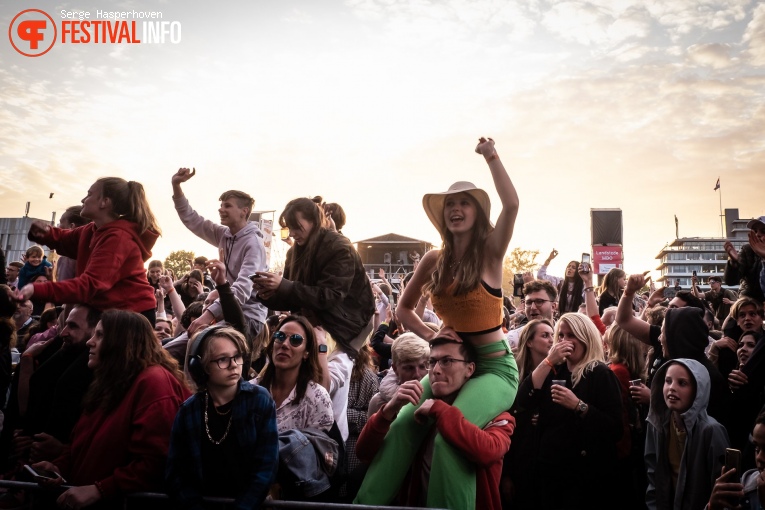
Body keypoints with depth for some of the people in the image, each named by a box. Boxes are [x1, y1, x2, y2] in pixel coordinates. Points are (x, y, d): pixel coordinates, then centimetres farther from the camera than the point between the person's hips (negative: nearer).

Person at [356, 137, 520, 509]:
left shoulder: (490, 252, -8)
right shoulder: (434, 260, 2)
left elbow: (512, 204, -28)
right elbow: (404, 308, 14)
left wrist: (491, 156, -20)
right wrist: (430, 337, -1)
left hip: (494, 366, -4)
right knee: (401, 425, -18)